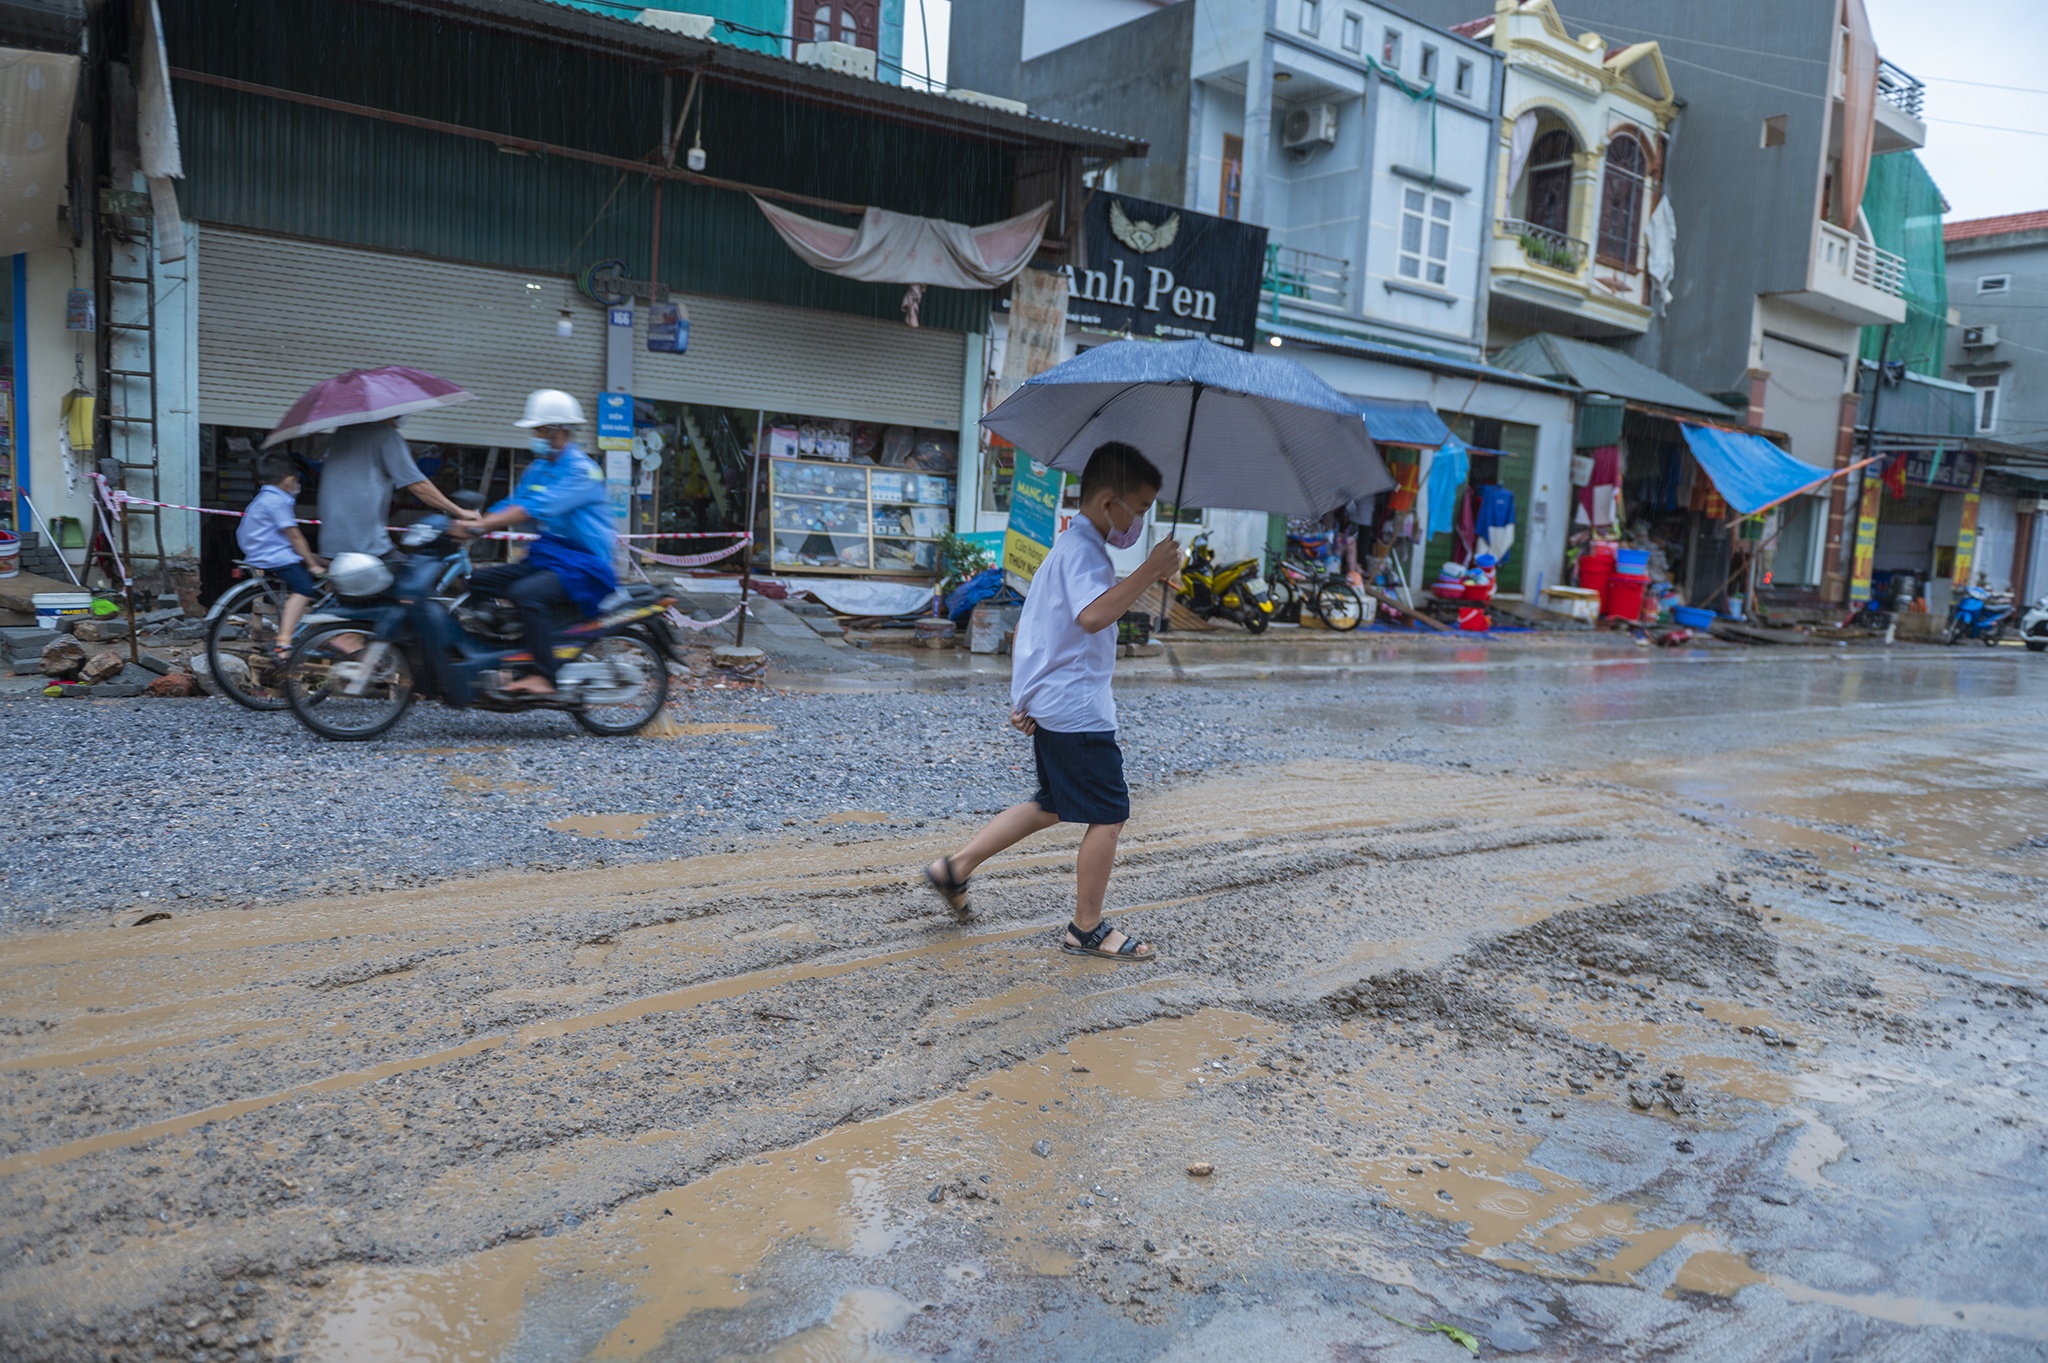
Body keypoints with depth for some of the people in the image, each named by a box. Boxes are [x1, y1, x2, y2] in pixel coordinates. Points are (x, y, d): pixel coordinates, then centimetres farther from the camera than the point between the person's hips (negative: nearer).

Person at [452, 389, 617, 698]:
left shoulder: (581, 470, -14)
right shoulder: (537, 469, 16)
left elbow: (537, 507, -26)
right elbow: (511, 504, 13)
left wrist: (481, 525, -31)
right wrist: (470, 524, -5)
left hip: (583, 565, -9)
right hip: (545, 557, 9)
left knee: (527, 592, -34)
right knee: (477, 581, 0)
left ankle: (543, 678, -31)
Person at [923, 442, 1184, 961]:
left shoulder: (1069, 545, 17)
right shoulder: (1082, 548, -16)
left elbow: (1025, 626, 20)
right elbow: (1093, 615, -36)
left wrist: (1020, 696, 19)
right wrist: (1150, 570, -32)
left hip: (1048, 704, 11)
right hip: (1075, 708, -11)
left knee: (1052, 806, 21)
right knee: (1109, 814, -1)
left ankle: (955, 868, 24)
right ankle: (1087, 929, 12)